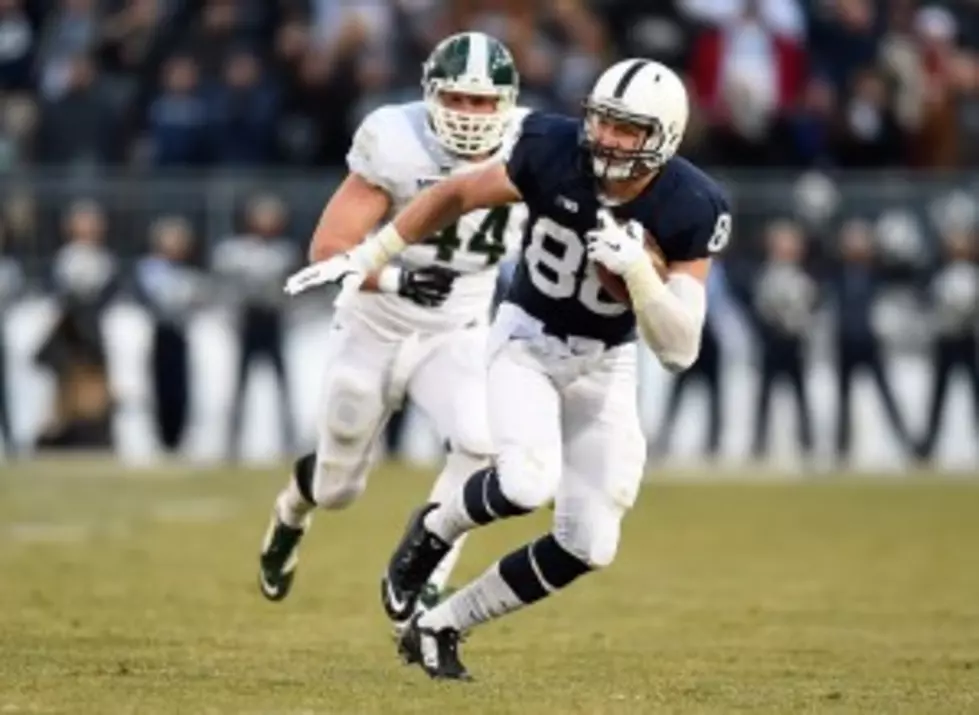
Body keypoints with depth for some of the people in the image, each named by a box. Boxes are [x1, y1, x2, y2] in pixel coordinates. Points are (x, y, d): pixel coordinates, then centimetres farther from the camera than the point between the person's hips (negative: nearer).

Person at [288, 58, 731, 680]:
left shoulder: (688, 211, -20)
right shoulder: (553, 152, -21)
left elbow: (680, 349, -21)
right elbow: (457, 195, -3)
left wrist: (638, 268, -36)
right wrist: (369, 256, -2)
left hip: (605, 365, 2)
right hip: (528, 340, -2)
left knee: (588, 548, -5)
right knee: (529, 483, -31)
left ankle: (440, 627, 14)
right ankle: (434, 530, 3)